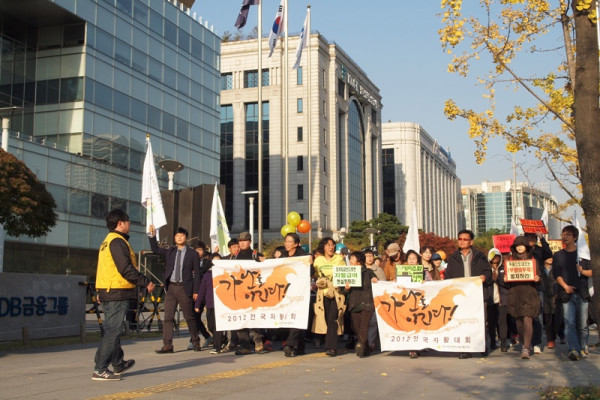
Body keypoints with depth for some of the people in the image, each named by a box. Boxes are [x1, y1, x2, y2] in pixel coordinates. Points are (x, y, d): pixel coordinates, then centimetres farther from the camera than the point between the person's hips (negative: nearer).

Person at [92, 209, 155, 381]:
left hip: (107, 292, 11)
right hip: (118, 292, -11)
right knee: (113, 331, -8)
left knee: (112, 329, 18)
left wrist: (101, 293, 25)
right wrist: (146, 283, -15)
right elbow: (126, 269, -21)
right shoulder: (117, 241, -13)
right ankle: (100, 370, -8)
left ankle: (118, 364, 30)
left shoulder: (107, 241, 19)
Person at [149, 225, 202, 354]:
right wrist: (153, 235, -5)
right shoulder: (169, 252, 12)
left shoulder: (193, 254, 1)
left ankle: (196, 342, 20)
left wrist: (196, 291, -6)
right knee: (168, 317, 0)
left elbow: (197, 274, -1)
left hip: (184, 288, -3)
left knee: (189, 317, 5)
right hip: (171, 287, 4)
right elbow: (155, 249, 9)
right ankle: (167, 345, 2)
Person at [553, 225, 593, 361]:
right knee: (569, 323, -11)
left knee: (582, 324, 1)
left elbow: (592, 272, 9)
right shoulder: (558, 255, 13)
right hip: (567, 294, 0)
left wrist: (583, 271, -13)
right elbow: (557, 274, 5)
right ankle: (573, 350, -16)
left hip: (582, 293, 0)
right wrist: (565, 286, -11)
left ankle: (583, 348, 14)